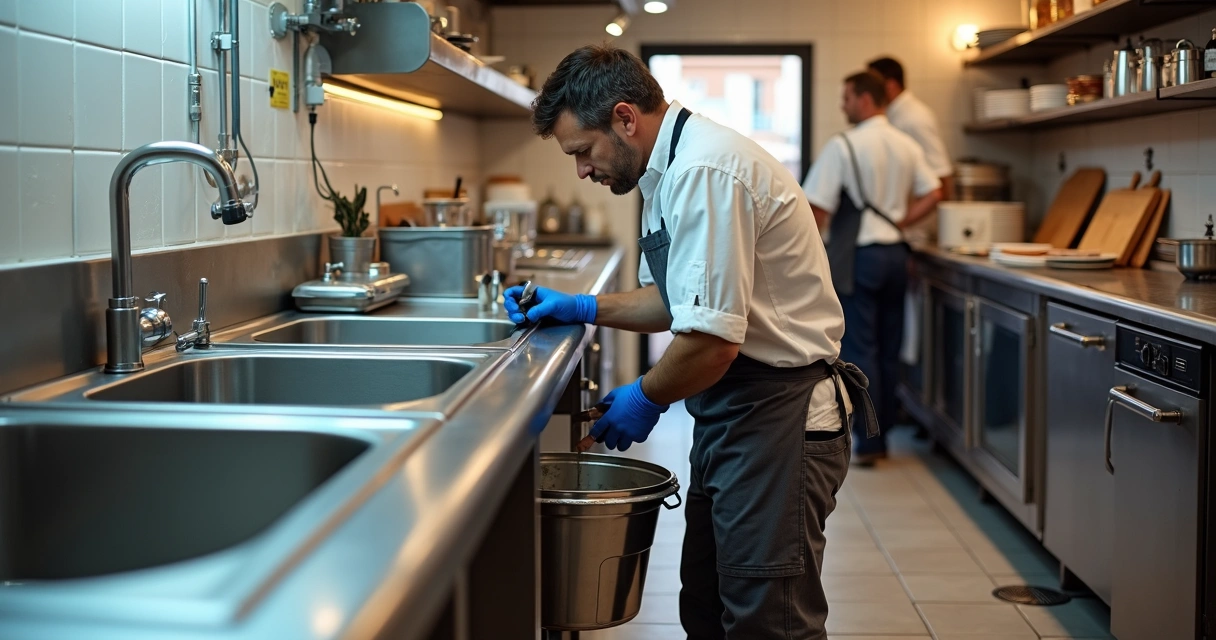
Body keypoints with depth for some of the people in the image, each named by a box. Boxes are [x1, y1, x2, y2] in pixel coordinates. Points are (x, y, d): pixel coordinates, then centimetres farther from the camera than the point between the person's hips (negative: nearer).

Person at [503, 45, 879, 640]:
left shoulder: (704, 172, -22)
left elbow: (712, 341, -25)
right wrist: (581, 308, 13)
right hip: (728, 414, 11)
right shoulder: (669, 170, 12)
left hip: (777, 416, -11)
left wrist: (645, 399, -8)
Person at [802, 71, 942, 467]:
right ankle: (882, 436, 17)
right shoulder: (906, 146, 9)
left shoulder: (843, 146, -12)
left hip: (857, 256, -6)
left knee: (859, 350, -2)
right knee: (888, 351, 10)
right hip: (894, 253, 6)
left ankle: (867, 442, -2)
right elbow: (933, 194, 7)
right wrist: (900, 223, 10)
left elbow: (818, 208, -14)